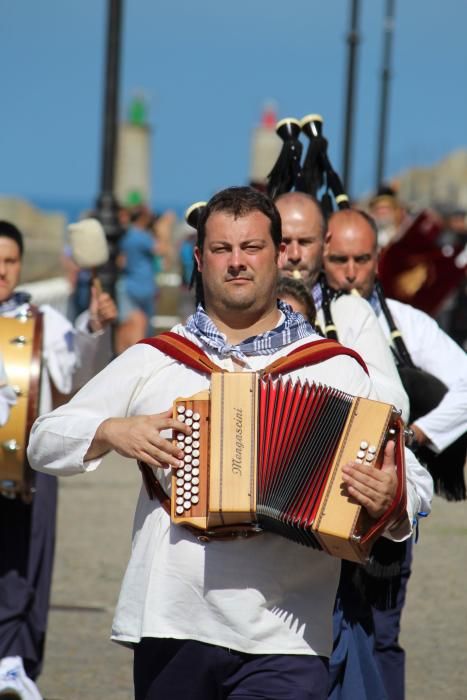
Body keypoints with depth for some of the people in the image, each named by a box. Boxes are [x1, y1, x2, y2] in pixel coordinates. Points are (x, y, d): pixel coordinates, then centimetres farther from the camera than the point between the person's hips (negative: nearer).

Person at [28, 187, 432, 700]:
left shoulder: (336, 370, 9)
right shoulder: (153, 360, 12)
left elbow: (414, 481, 7)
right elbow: (45, 441, 12)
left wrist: (392, 499, -16)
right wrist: (112, 433, -7)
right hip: (170, 630, 2)